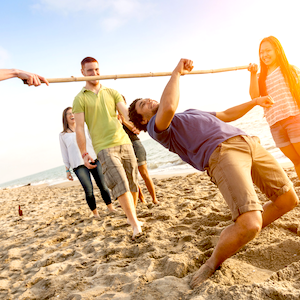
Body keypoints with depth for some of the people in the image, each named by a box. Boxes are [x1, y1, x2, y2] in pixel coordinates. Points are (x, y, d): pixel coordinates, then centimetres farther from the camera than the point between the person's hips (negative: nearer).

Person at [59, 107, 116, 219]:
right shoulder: (63, 135, 12)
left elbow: (93, 141, 15)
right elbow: (64, 153, 12)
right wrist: (67, 170, 8)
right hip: (78, 165, -1)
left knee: (103, 185, -1)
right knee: (89, 190, -8)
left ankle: (110, 207, 15)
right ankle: (95, 212, 9)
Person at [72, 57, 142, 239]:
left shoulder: (112, 92, 15)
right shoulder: (80, 99, 4)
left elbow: (126, 113, 3)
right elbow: (79, 128, 0)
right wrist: (84, 153, -6)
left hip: (124, 142, 4)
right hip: (104, 147, -4)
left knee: (133, 183, 7)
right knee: (120, 184, -15)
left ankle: (132, 217, 26)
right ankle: (136, 225, -10)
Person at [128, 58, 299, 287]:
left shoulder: (191, 113, 36)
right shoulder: (156, 127, 8)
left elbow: (226, 115, 45)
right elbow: (168, 108, -15)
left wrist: (254, 102, 48)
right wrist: (177, 73, -1)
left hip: (248, 142, 8)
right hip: (220, 154, -8)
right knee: (249, 224, -24)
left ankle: (243, 234, 27)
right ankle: (212, 264, 5)